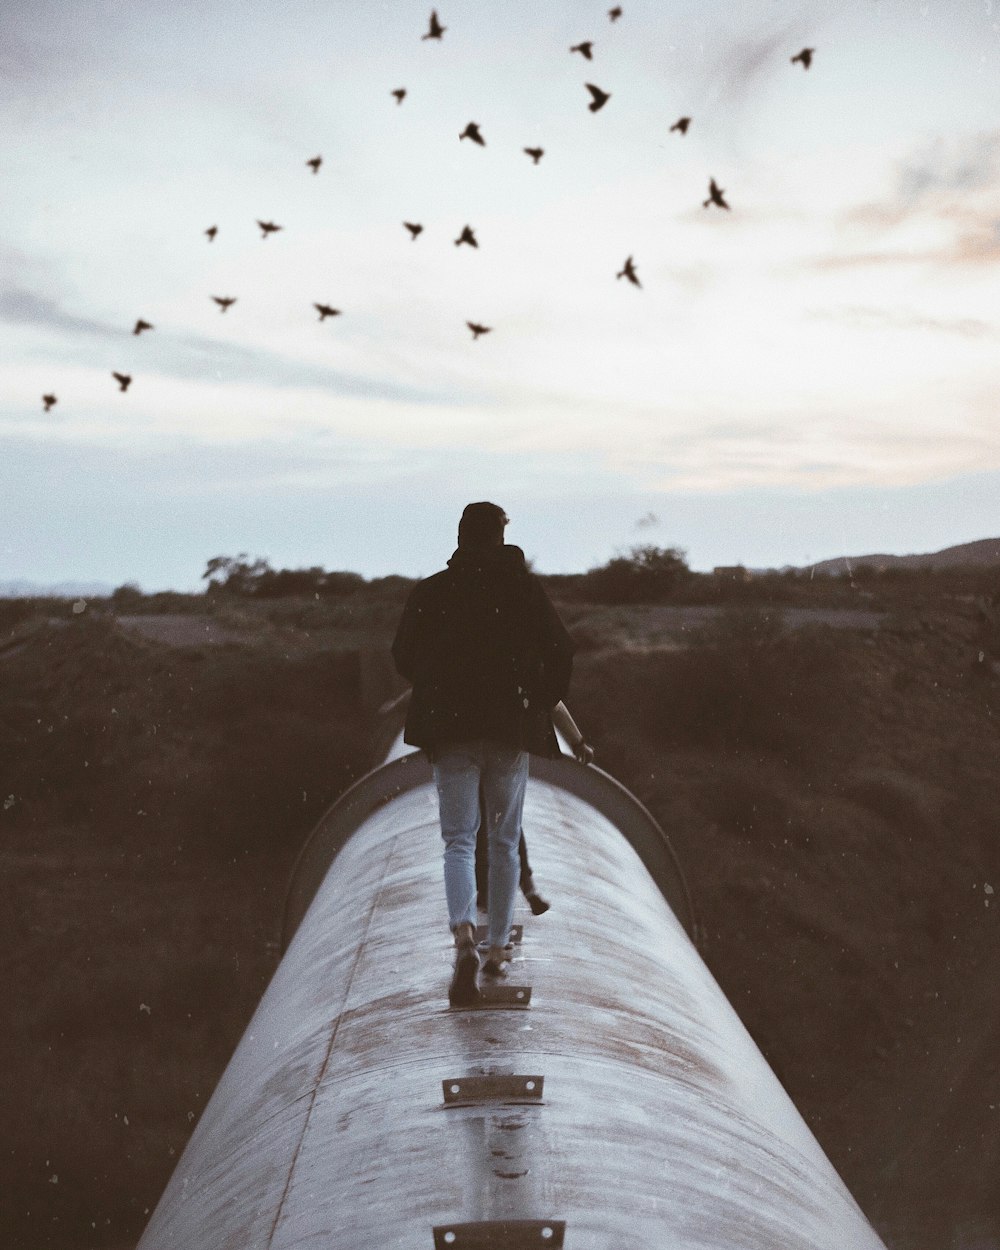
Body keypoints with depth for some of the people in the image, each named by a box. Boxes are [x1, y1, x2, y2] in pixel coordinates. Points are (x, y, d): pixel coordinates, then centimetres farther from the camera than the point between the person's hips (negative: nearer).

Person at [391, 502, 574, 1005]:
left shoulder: (430, 592, 1)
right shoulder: (526, 588, 2)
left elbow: (403, 655, 5)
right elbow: (560, 650, -2)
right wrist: (542, 704, 12)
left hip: (451, 728, -1)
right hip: (511, 729, 1)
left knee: (459, 840, 0)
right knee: (504, 841, 14)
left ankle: (464, 937, -24)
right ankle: (498, 948, 18)